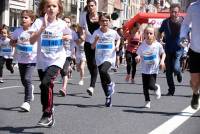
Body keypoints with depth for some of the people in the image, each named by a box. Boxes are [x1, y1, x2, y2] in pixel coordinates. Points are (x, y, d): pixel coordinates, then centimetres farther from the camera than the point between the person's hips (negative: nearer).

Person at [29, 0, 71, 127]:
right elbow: (32, 41, -19)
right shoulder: (39, 22, -8)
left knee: (45, 83, -23)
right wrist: (43, 27, -27)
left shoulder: (62, 24, -4)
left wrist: (65, 37, -6)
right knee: (47, 87, 11)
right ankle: (50, 116, 29)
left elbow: (69, 37, 16)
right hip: (42, 61, 2)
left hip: (57, 59, -2)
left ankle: (47, 114, -9)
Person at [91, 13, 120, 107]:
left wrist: (117, 45, 3)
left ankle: (110, 84, -1)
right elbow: (92, 47, -3)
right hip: (100, 58, 2)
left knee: (103, 71, -30)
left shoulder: (113, 32, -3)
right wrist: (96, 40, -21)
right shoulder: (96, 33, -4)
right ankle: (108, 97, 21)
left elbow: (118, 38, 20)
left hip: (110, 57, -2)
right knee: (103, 80, 4)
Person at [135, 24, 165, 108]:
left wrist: (162, 61, -10)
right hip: (144, 70, 2)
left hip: (154, 70, -2)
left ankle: (157, 88, 23)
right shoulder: (142, 46, -7)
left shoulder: (158, 45, -9)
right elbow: (138, 55, 1)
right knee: (145, 87, 4)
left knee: (151, 85, -12)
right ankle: (147, 101, 21)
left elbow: (163, 53, 5)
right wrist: (138, 58, -22)